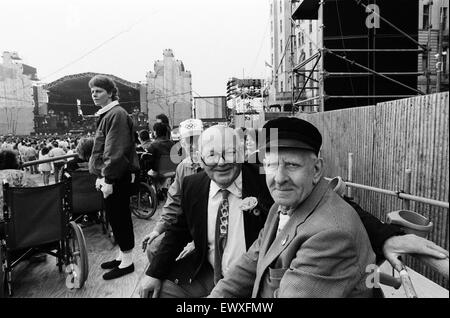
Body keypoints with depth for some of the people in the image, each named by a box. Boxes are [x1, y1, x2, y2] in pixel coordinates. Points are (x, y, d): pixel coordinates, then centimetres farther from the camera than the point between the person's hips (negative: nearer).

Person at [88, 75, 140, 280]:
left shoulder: (116, 114, -14)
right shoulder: (106, 114, 16)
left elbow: (115, 150, -21)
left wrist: (108, 179, -21)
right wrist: (101, 176, 18)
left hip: (117, 178, -9)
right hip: (110, 176, 9)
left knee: (119, 218, 0)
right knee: (116, 217, 16)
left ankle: (127, 262, 13)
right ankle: (122, 256, 29)